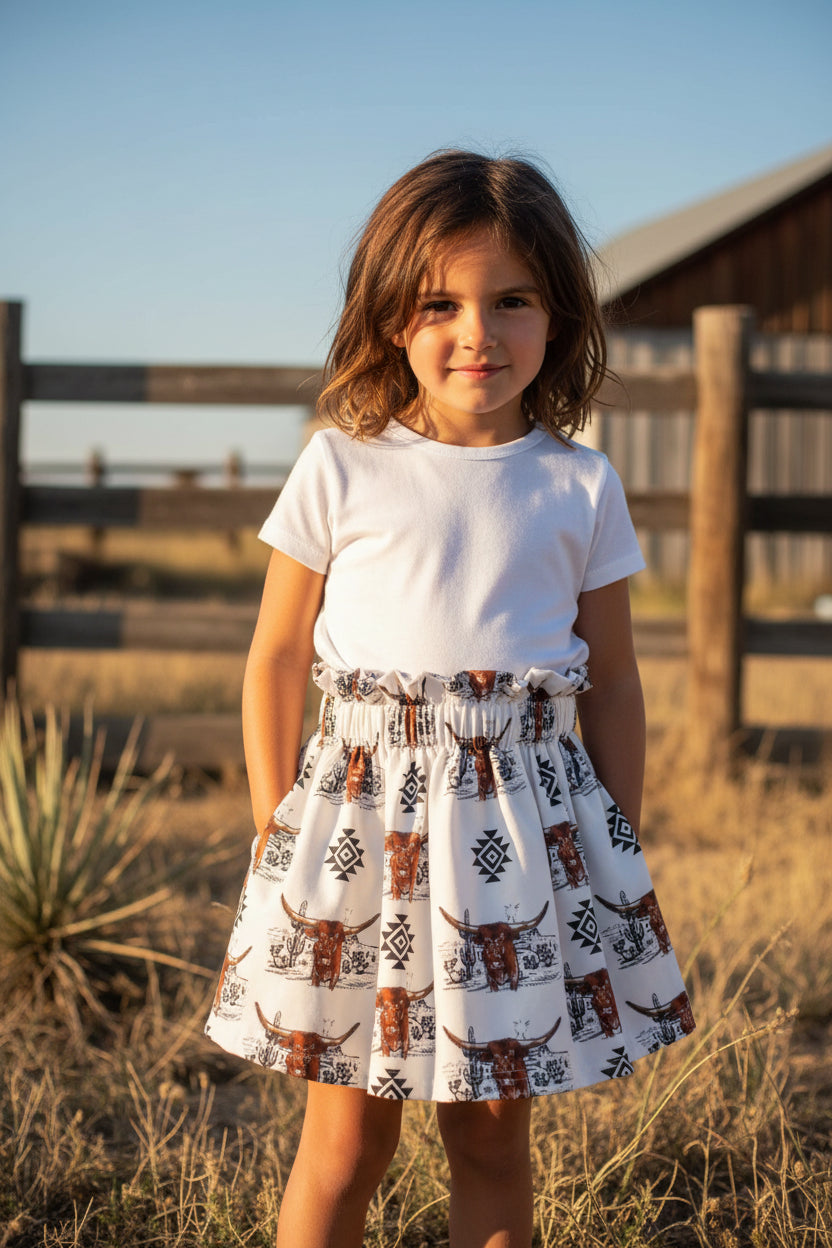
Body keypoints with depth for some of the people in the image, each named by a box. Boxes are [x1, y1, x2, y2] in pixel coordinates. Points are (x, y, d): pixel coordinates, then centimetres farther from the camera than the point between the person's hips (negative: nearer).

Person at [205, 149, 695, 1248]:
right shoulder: (342, 468, 1)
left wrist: (622, 854, 10)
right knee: (348, 1134, 5)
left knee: (491, 1133, 9)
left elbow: (612, 683, 10)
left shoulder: (580, 488, 4)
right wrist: (275, 826, 5)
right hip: (363, 811, -1)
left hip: (526, 817, 1)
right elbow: (277, 656, 6)